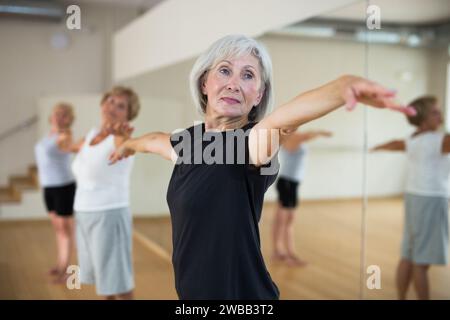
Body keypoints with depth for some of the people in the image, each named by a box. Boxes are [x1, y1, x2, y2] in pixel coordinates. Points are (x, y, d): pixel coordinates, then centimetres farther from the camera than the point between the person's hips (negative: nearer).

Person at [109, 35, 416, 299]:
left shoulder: (254, 143, -20)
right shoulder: (189, 139, 0)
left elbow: (285, 120, -42)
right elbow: (158, 139, 23)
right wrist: (129, 144, 43)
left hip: (244, 291, -6)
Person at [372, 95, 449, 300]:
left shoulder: (413, 141, 10)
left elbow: (395, 144, 31)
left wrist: (378, 147, 52)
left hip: (414, 199, 8)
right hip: (431, 202, -8)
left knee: (408, 257, 12)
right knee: (422, 262, -2)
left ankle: (401, 299, 20)